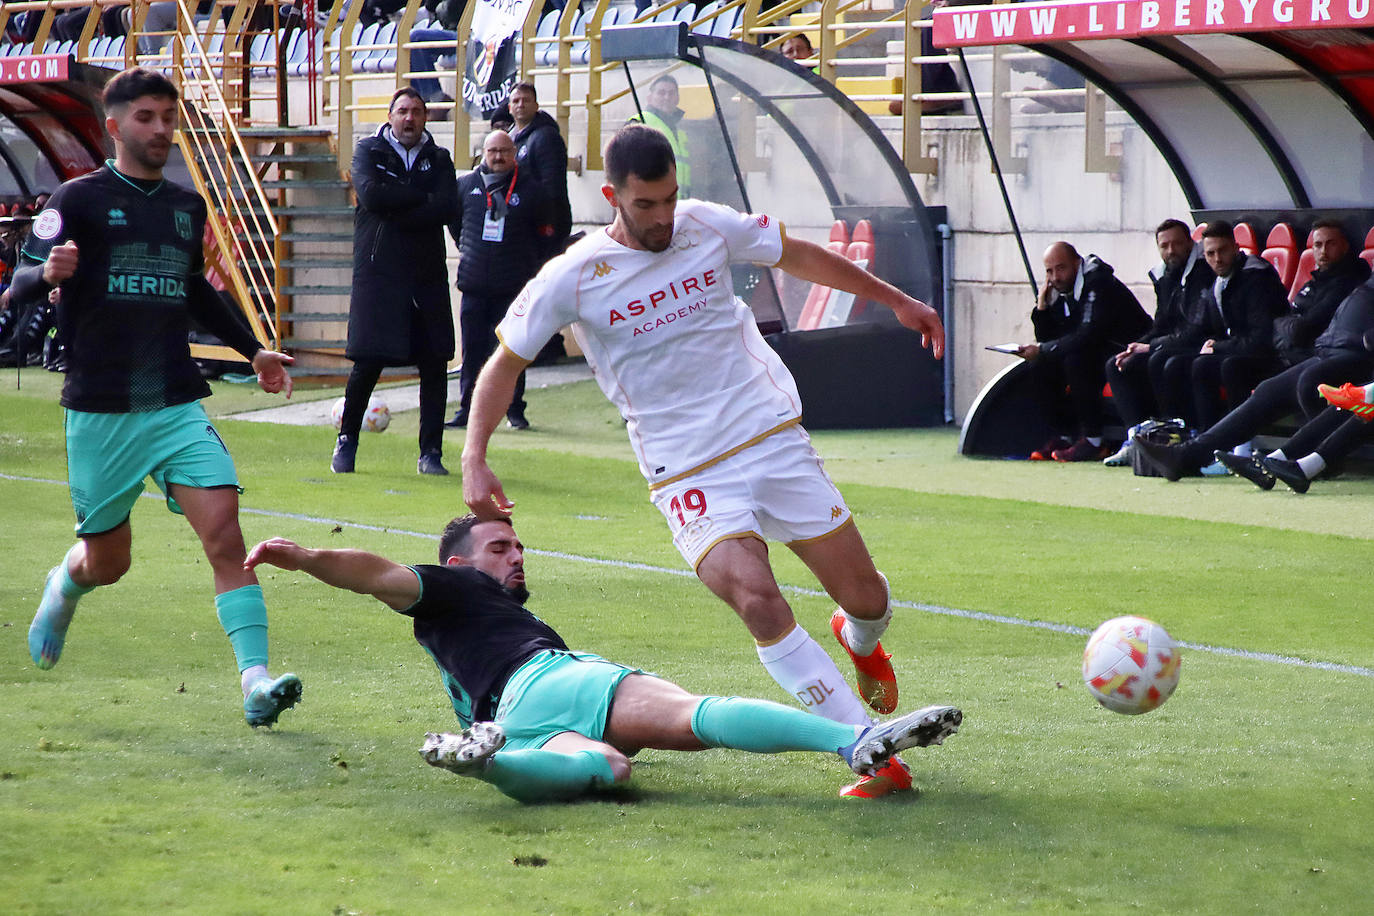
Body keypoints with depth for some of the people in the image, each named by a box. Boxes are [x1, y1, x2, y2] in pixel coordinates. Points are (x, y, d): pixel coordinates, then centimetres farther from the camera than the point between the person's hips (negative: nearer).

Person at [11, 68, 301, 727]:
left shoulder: (188, 207, 12)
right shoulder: (80, 199, -4)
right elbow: (22, 282, -11)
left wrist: (252, 350, 31)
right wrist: (49, 273, -34)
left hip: (177, 406, 3)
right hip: (99, 413, -3)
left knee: (224, 534, -16)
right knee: (107, 562, 9)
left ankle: (256, 681, -21)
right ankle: (63, 589, 46)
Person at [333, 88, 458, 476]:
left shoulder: (438, 159, 12)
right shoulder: (368, 151, 7)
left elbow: (446, 208, -5)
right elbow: (371, 194, -12)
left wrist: (395, 210, -10)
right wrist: (421, 197, -8)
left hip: (427, 276, 3)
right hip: (378, 273, -3)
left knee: (434, 365, -1)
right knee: (367, 362, -6)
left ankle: (431, 452, 6)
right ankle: (346, 441, 12)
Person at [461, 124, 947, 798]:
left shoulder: (708, 226, 1)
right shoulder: (573, 278, -7)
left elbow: (798, 257, 18)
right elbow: (504, 364, 3)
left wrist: (894, 299, 27)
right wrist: (474, 459, -8)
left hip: (775, 439, 3)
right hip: (688, 475, -3)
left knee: (867, 599, 1)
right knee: (756, 599, -27)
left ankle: (859, 642, 42)